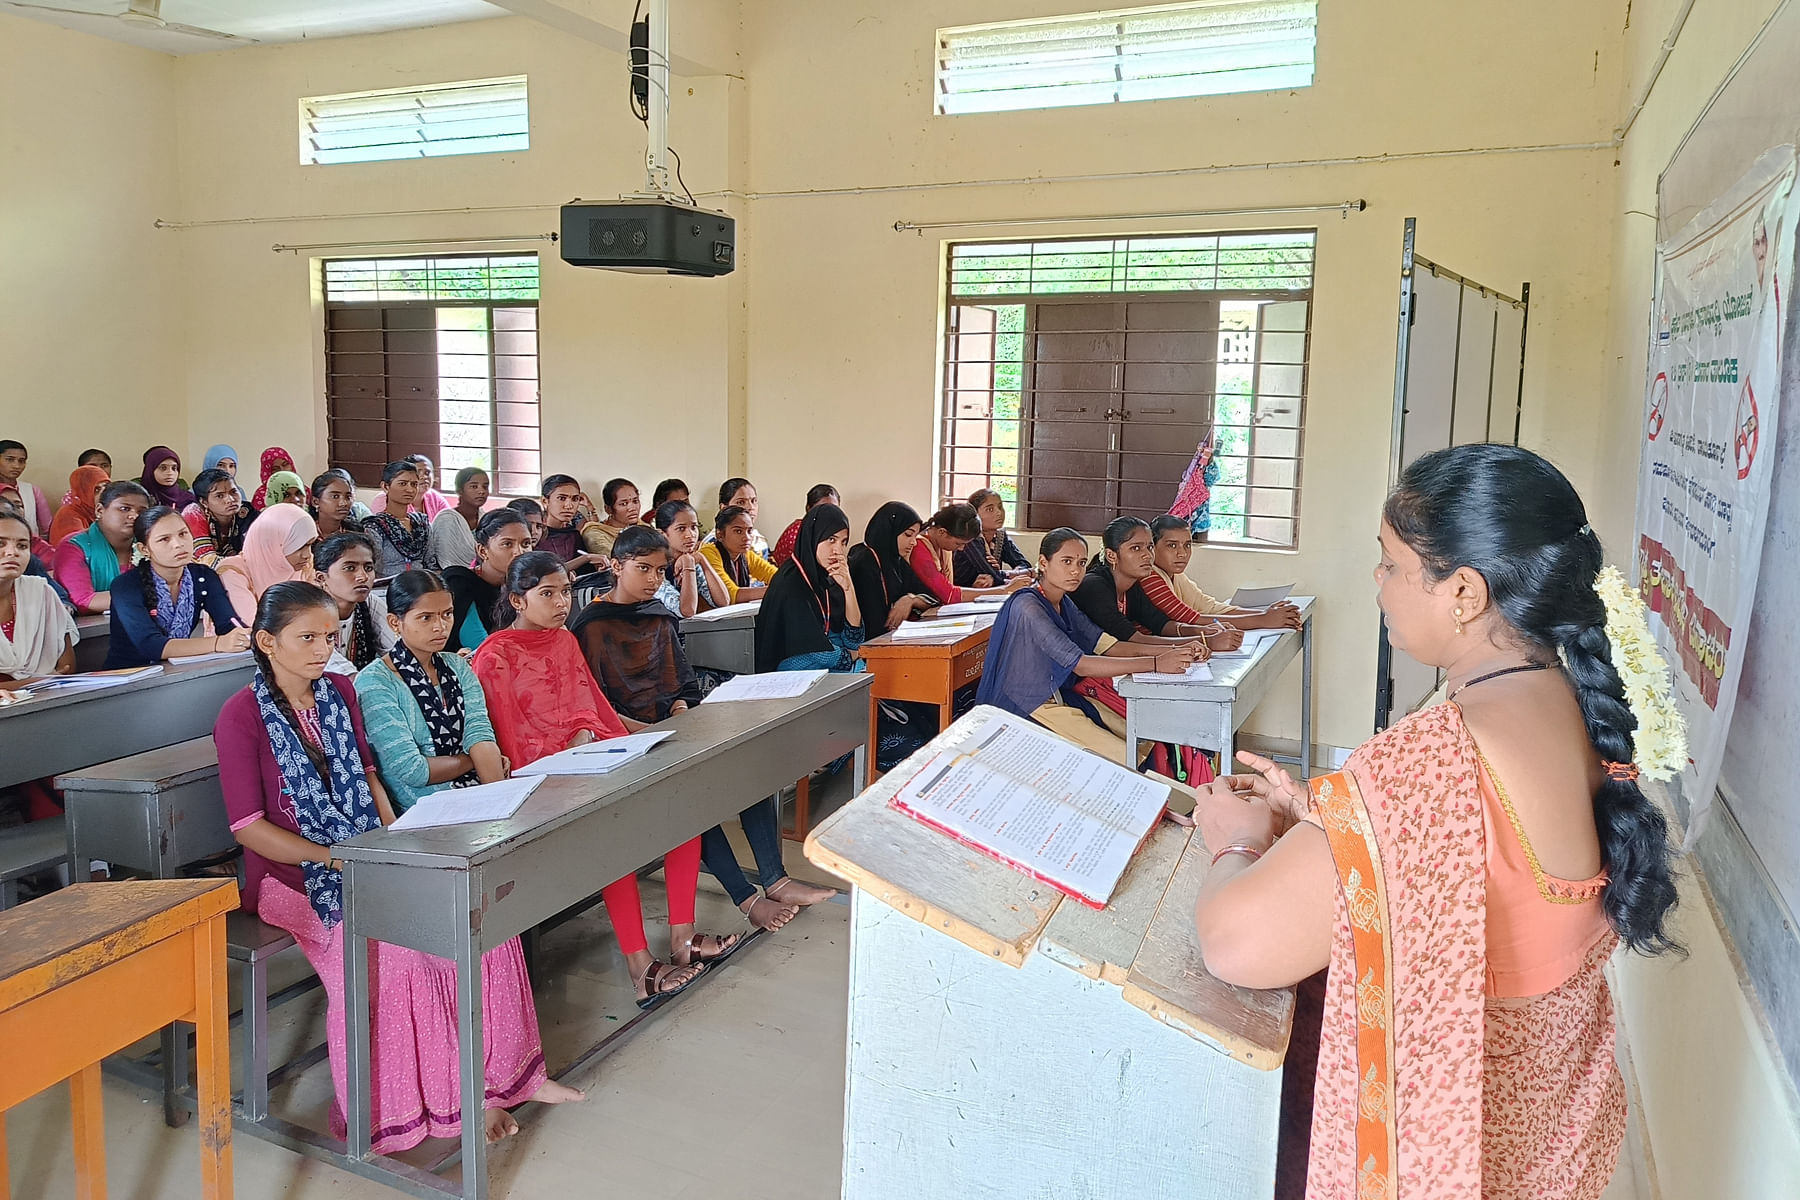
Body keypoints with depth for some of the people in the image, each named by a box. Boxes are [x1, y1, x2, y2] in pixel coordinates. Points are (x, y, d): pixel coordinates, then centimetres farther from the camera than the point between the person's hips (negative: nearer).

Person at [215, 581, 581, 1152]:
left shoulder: (339, 691, 10)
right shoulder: (241, 717, -8)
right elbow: (249, 826, -11)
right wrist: (334, 858, -17)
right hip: (296, 877, -6)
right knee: (398, 943, -30)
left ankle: (504, 1072, -3)